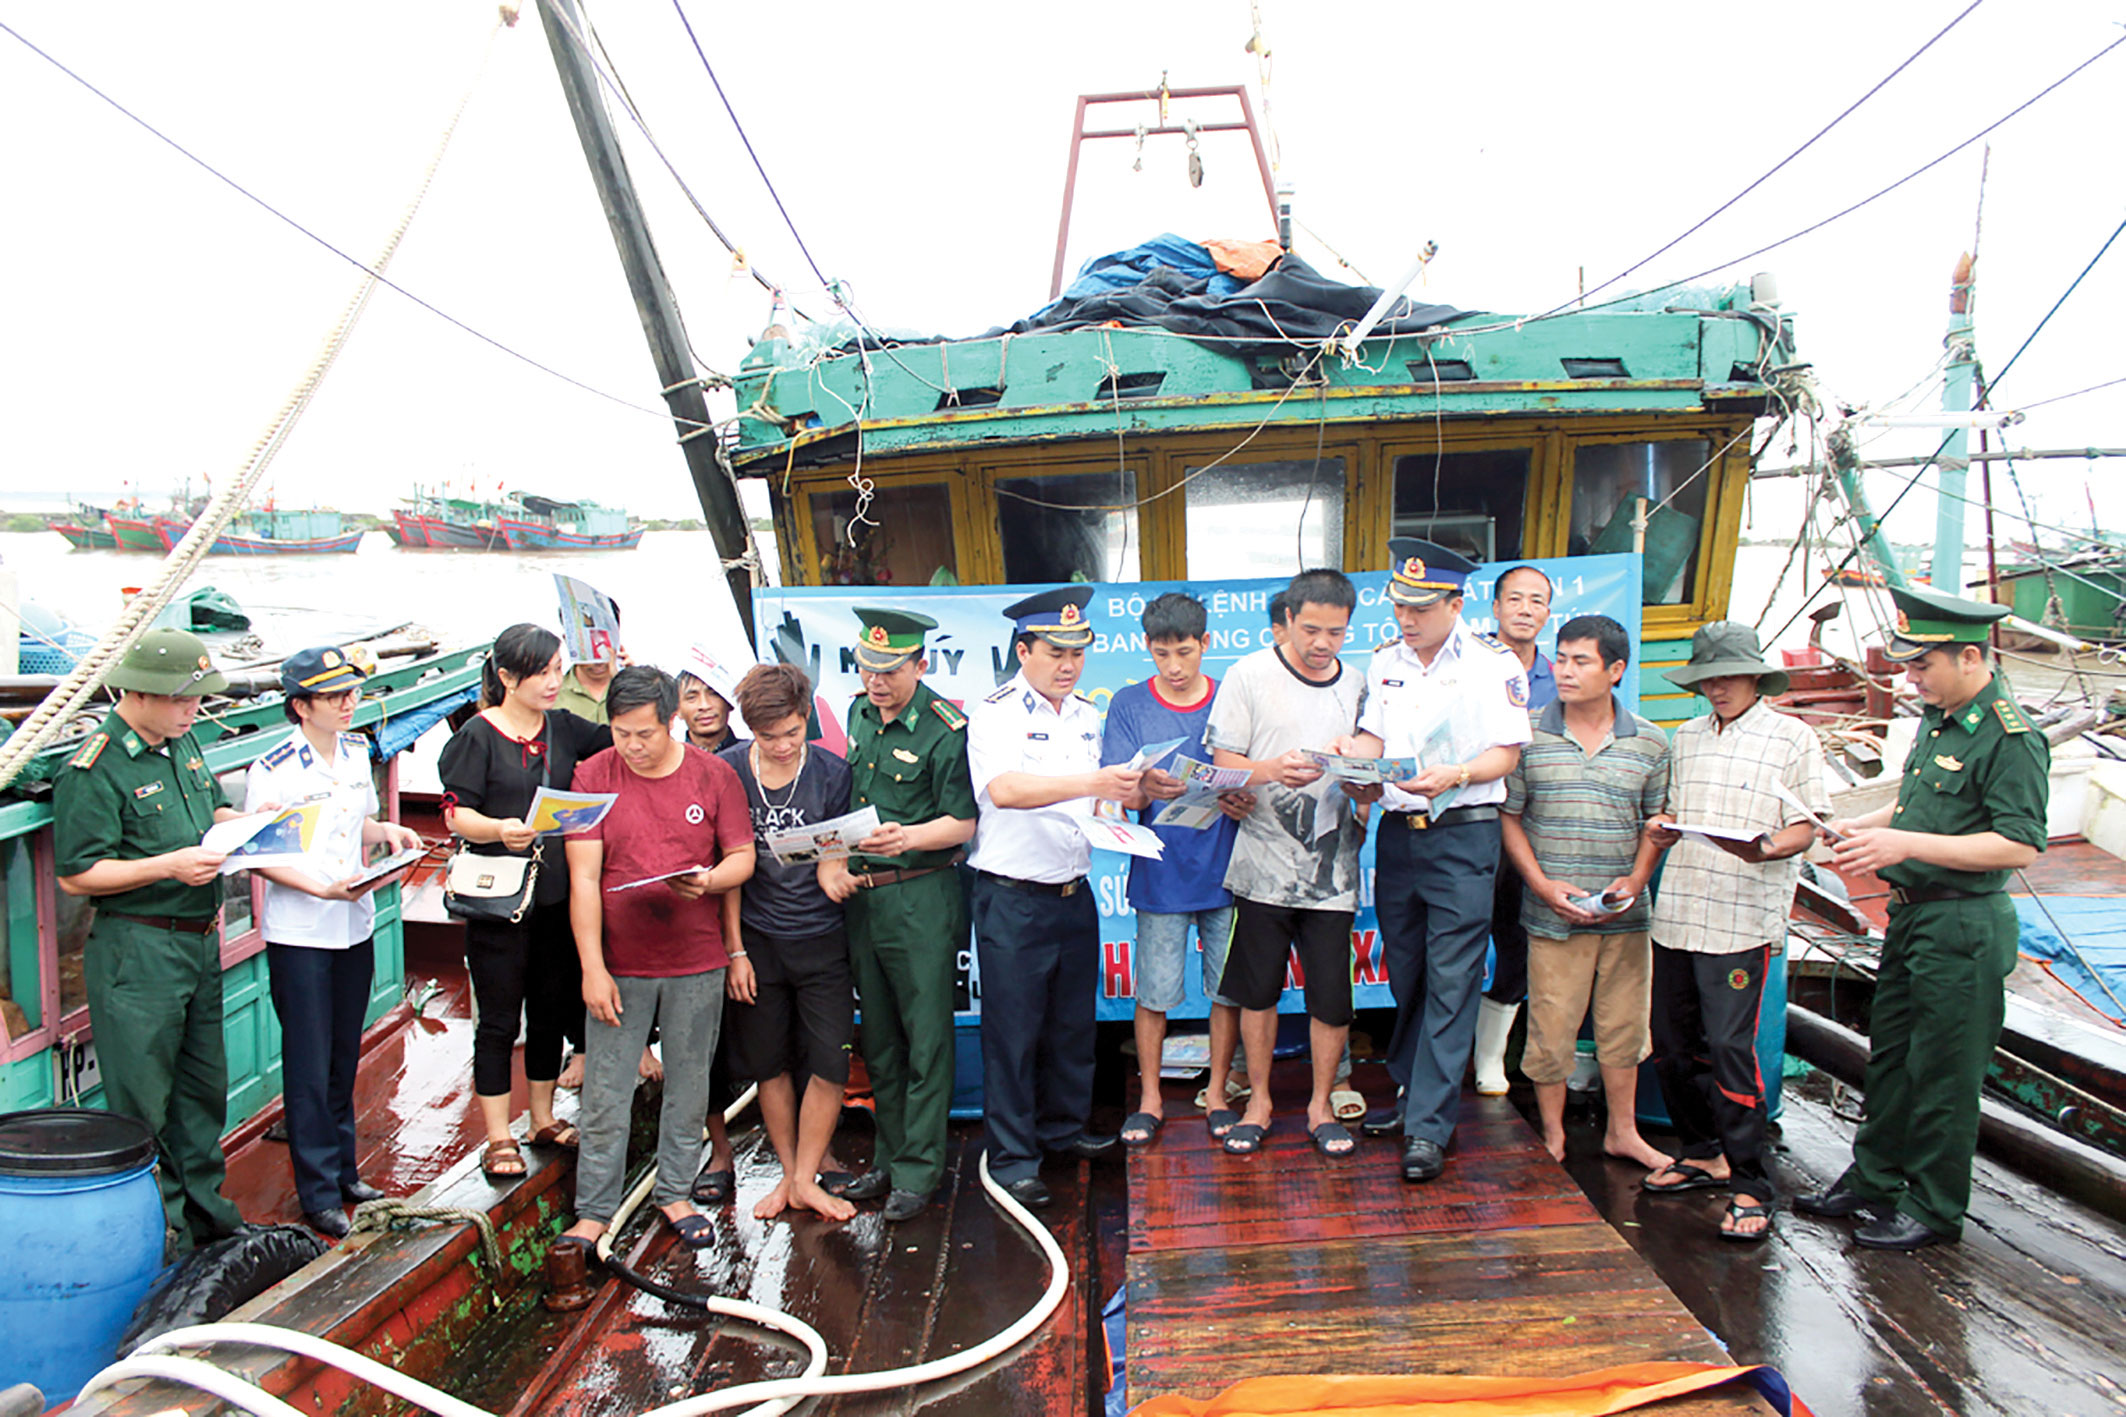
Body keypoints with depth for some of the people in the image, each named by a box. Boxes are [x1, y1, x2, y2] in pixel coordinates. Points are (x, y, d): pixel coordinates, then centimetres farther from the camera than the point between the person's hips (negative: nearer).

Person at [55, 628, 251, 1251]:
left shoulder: (184, 742, 9)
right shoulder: (94, 771, -15)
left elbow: (213, 809, 23)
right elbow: (76, 874, -16)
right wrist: (168, 866, -24)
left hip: (199, 941, 8)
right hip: (137, 951, -8)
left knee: (203, 1085, 18)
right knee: (144, 1103, 2)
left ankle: (205, 1209, 32)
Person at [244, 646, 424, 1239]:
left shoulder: (357, 752, 5)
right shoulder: (271, 771, -14)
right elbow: (259, 857, -11)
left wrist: (388, 831, -3)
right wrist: (323, 889, -22)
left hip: (355, 927, 6)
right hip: (299, 934, -6)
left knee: (344, 1058, 17)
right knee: (309, 1068, 2)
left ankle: (344, 1171, 31)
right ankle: (319, 1195, 14)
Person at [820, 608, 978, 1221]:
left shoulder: (945, 730, -12)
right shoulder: (857, 715, 9)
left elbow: (964, 822, -12)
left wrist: (908, 837, -28)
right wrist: (833, 861, 8)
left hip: (921, 899, -7)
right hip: (858, 894, 7)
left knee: (926, 1038, 2)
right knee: (878, 1037, 15)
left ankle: (919, 1169, 14)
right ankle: (889, 1157, 29)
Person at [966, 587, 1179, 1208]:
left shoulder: (1088, 715, 11)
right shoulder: (996, 714, -12)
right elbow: (1005, 789, -30)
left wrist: (1138, 790, -4)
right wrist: (1091, 783, -39)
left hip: (1075, 894, 7)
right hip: (1013, 899, -6)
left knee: (1073, 1022, 17)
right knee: (1013, 1029, 2)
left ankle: (1063, 1127, 35)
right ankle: (1012, 1157, 16)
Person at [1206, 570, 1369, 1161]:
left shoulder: (1357, 686, 10)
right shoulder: (1250, 675, -2)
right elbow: (1223, 764, -3)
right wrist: (1273, 770, -22)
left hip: (1331, 869, 2)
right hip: (1264, 863, -2)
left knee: (1333, 997, 4)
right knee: (1258, 991, 9)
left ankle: (1321, 1104, 23)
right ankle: (1259, 1100, 26)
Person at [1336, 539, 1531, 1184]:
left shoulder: (1494, 664, -4)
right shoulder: (1384, 662, 11)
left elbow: (1506, 753, -7)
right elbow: (1373, 736, 12)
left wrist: (1455, 776, -24)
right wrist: (1354, 760, -11)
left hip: (1463, 834, -5)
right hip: (1396, 832, 5)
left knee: (1450, 982, -5)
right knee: (1405, 973, 13)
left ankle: (1429, 1126, 0)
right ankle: (1411, 1090, 29)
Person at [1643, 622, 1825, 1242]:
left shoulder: (1793, 738, 2)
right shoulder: (1685, 740, 17)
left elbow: (1804, 829, -2)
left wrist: (1763, 848, -22)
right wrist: (1662, 830, 1)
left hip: (1743, 918, -5)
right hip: (1676, 912, 6)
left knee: (1729, 1047, -9)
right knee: (1672, 1044, 10)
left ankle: (1751, 1186, 4)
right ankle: (1702, 1154, 29)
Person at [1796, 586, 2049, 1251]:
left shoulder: (2010, 736, -17)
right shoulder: (1937, 719, 11)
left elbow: (2021, 845, -24)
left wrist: (1906, 844, -28)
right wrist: (1857, 827, 9)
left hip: (1963, 928, -9)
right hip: (1912, 915, 9)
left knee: (1942, 1072, 3)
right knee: (1890, 1055, 17)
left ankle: (1934, 1208, 18)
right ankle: (1873, 1182, 30)